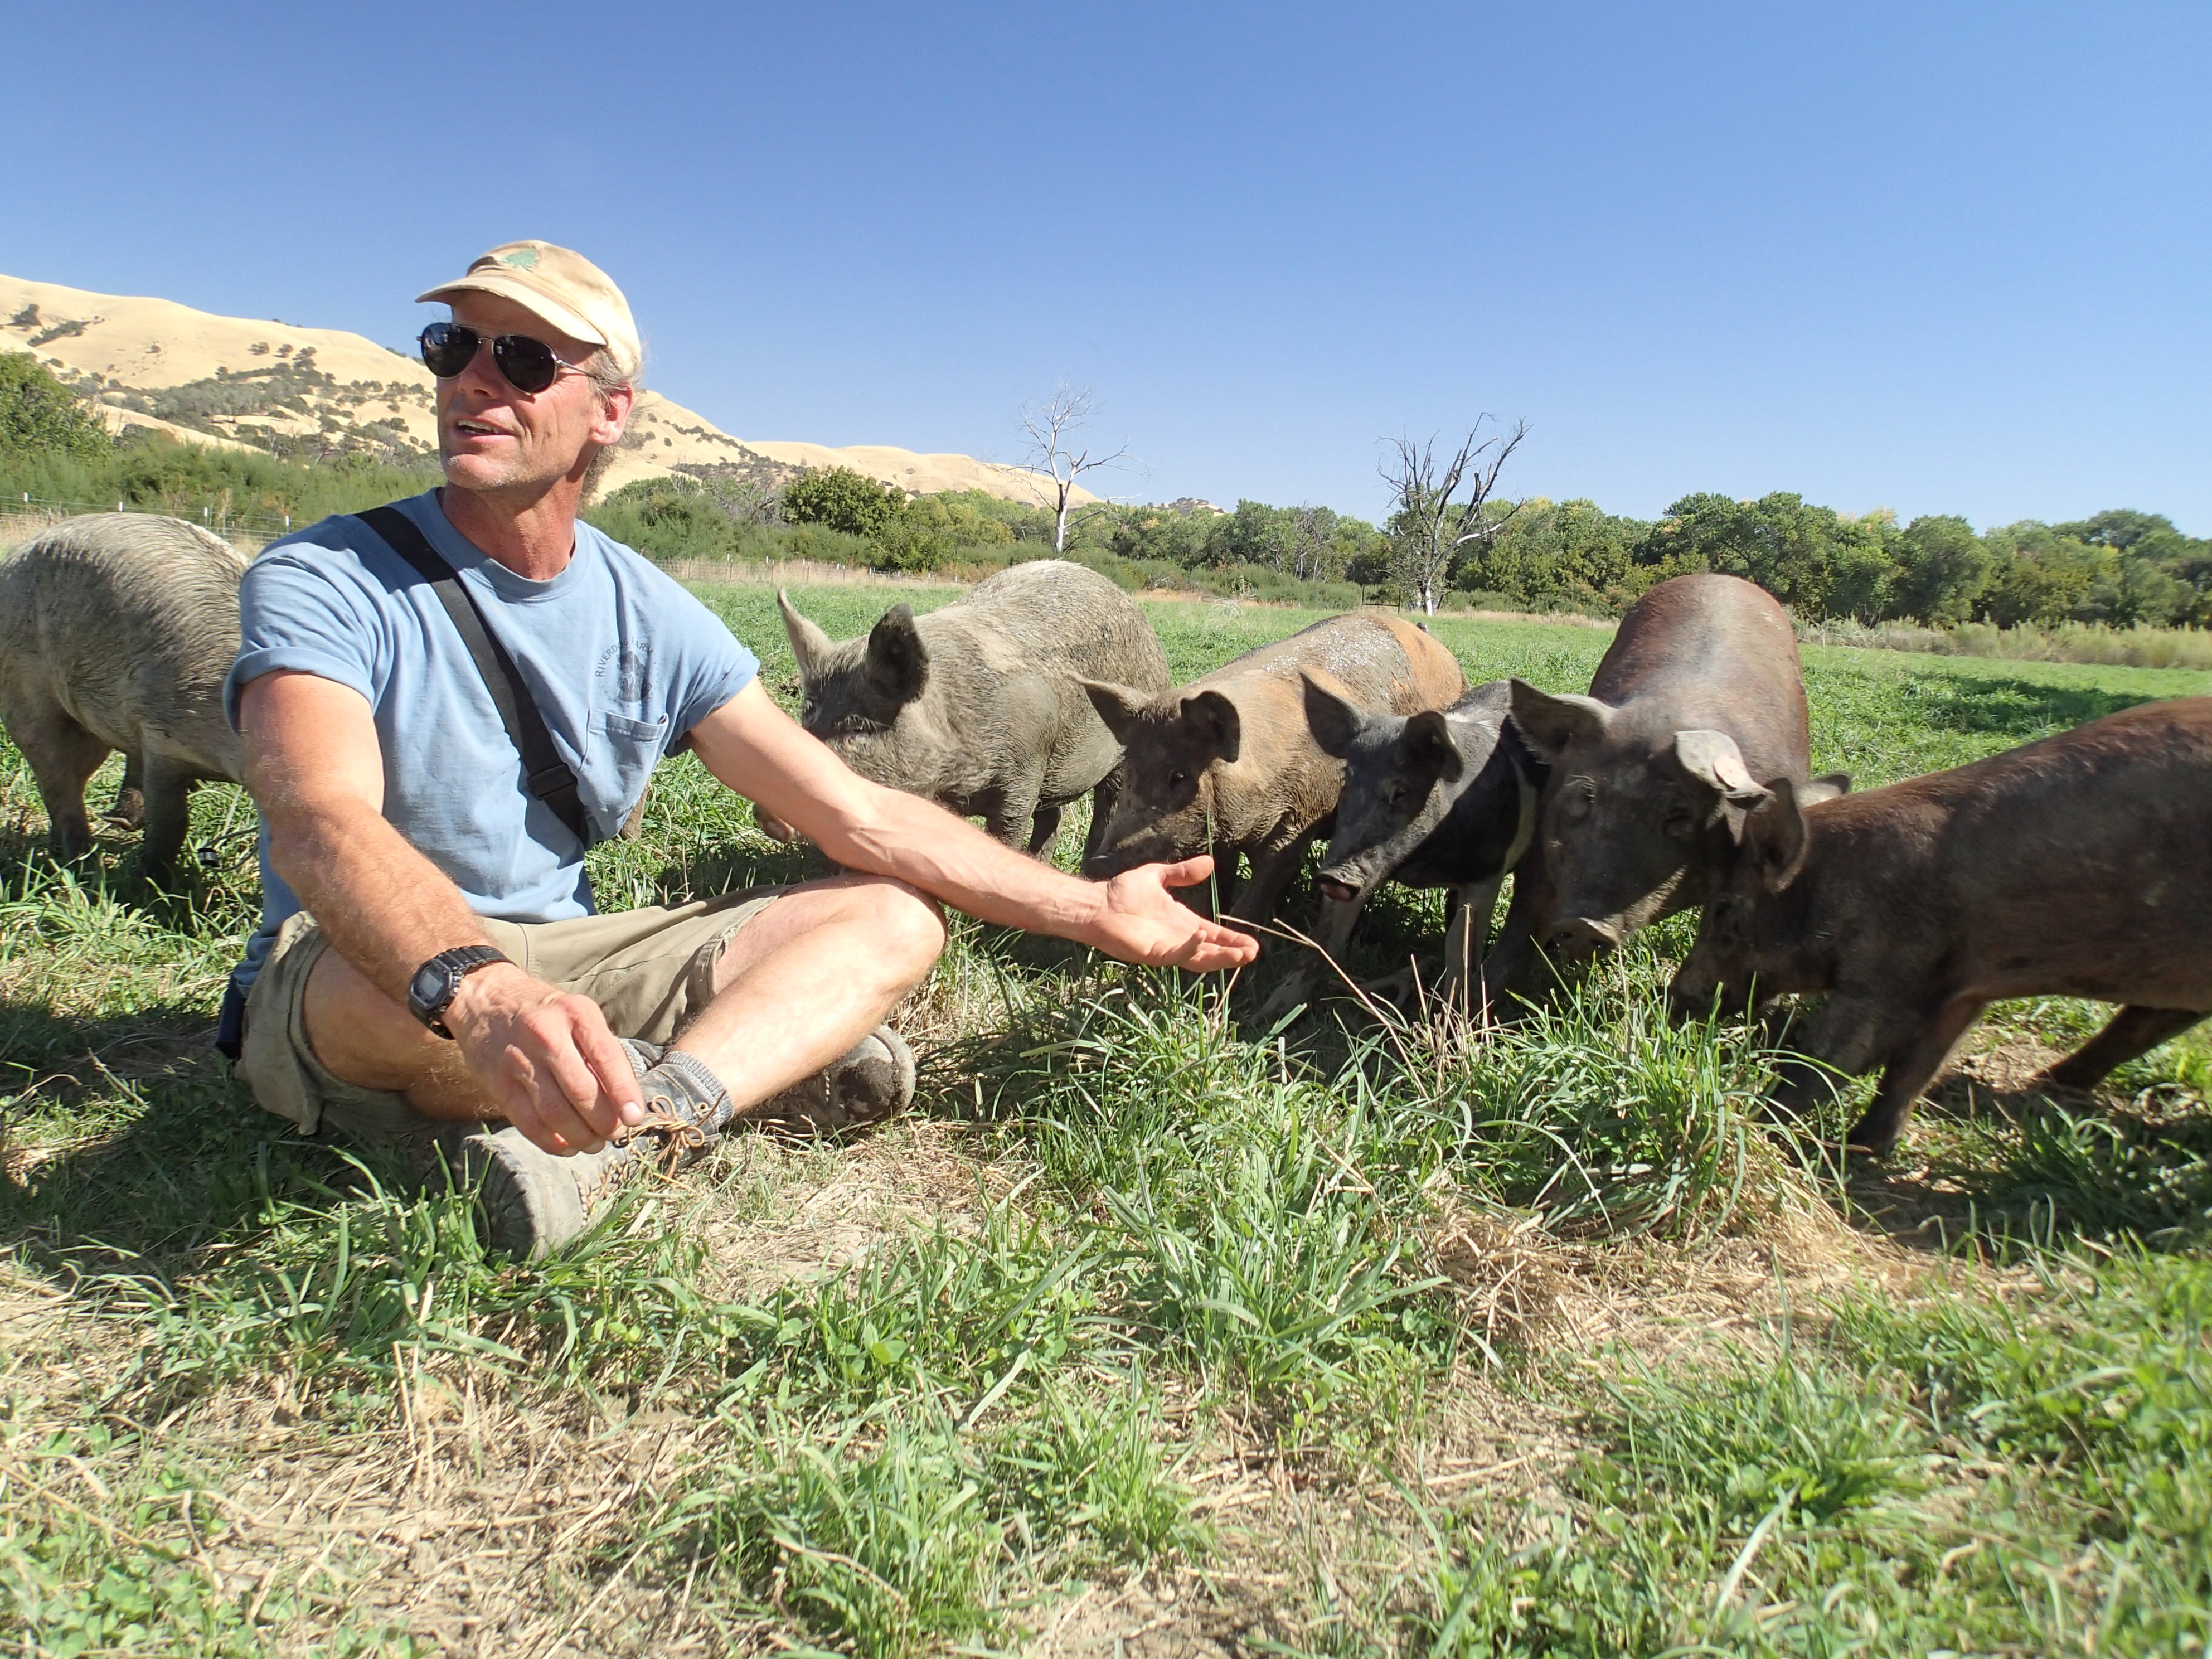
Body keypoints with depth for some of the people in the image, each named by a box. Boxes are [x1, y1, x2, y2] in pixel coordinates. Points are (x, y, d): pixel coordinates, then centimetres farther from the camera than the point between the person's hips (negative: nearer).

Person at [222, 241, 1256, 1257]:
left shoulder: (650, 618, -1)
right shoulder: (322, 585, -13)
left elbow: (861, 819, -4)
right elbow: (322, 824, -33)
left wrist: (1089, 909, -8)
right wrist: (480, 992, -54)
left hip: (566, 967, 4)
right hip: (329, 992, -4)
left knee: (897, 917, -8)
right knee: (385, 960, -40)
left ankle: (619, 1128, -32)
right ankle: (752, 1065, -15)